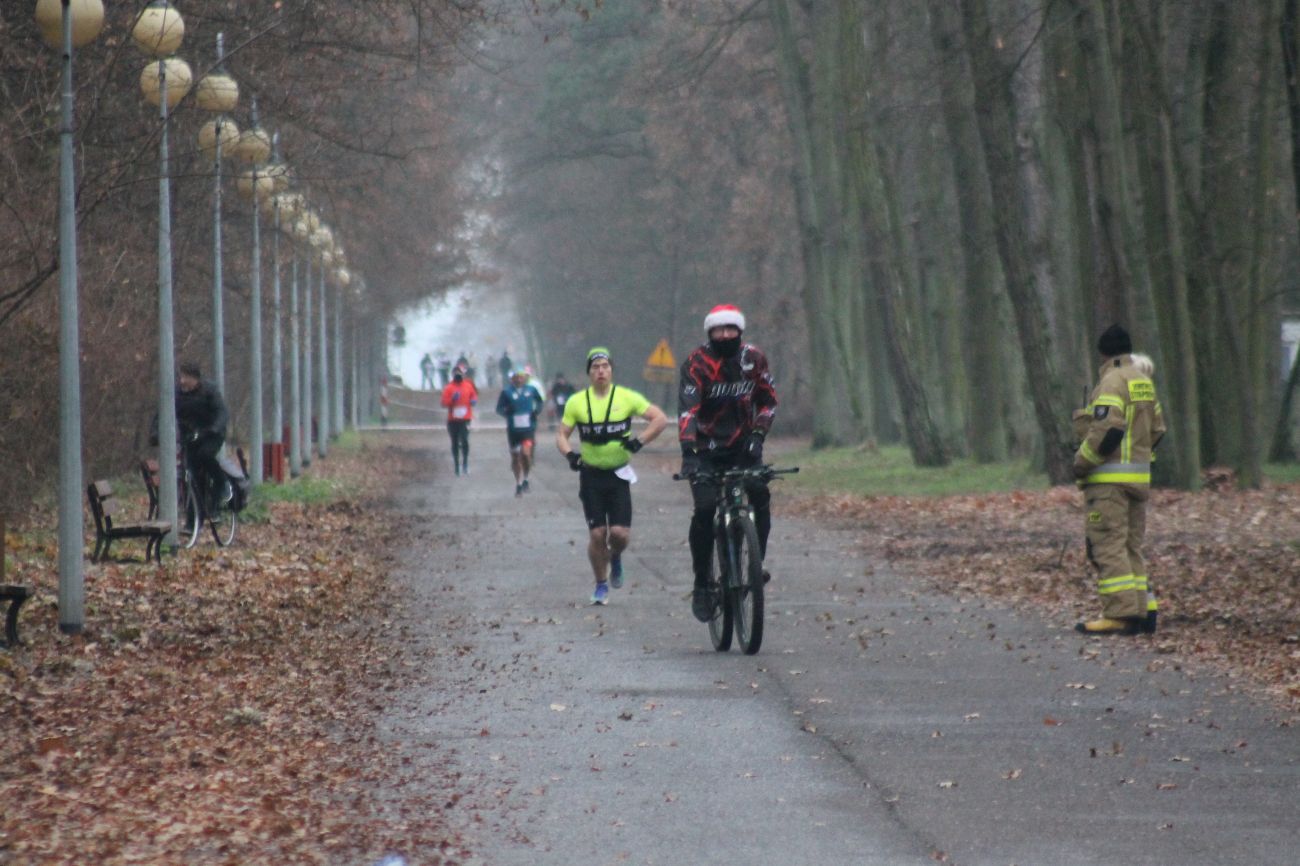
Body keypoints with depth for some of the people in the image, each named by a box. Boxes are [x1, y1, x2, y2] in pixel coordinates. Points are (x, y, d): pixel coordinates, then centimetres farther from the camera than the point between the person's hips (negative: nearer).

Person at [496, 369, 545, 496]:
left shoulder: (531, 390, 0)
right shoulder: (507, 391, -3)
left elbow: (539, 401, 18)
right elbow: (499, 408, 1)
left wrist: (537, 410, -2)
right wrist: (506, 411, -20)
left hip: (528, 428, -1)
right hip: (513, 429, 1)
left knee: (526, 453, -20)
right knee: (515, 457, 10)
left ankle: (525, 479, 3)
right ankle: (518, 483, 27)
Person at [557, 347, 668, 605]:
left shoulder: (627, 397, -3)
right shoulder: (577, 402, 1)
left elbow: (660, 419, -3)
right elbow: (562, 435, 5)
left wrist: (639, 441, -15)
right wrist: (570, 455, -15)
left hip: (618, 474, -1)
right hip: (591, 475, 1)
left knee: (620, 532, -10)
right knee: (597, 533, -3)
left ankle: (615, 557, 25)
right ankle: (601, 585, 14)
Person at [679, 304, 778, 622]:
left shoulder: (754, 360, -2)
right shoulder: (697, 363, -14)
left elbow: (768, 400, 8)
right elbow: (687, 408, -25)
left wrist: (758, 434, -10)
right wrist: (688, 450, -37)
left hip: (742, 444, 3)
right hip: (707, 449, -3)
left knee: (760, 494, -22)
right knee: (705, 508, -18)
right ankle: (701, 584, -6)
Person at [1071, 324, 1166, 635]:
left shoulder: (1113, 382, -12)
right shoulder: (1143, 382, 15)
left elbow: (1107, 430, -21)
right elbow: (1157, 428, 20)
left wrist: (1082, 462, -12)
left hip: (1109, 479, -9)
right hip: (1139, 477, 9)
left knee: (1107, 546, -9)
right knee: (1131, 545, 14)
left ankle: (1120, 614, -15)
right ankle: (1143, 611, 11)